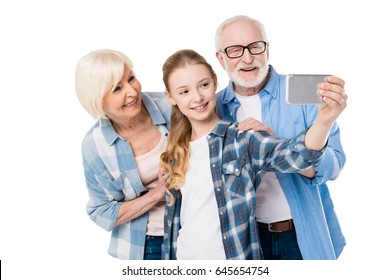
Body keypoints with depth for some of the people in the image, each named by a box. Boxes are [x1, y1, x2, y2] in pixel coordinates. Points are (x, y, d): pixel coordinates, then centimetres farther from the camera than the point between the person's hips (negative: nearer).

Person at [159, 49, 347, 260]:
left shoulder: (242, 140, -10)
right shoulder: (177, 150, 3)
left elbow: (294, 154, -28)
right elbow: (175, 215, 12)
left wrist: (324, 121, -45)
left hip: (235, 257, -3)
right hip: (184, 257, 4)